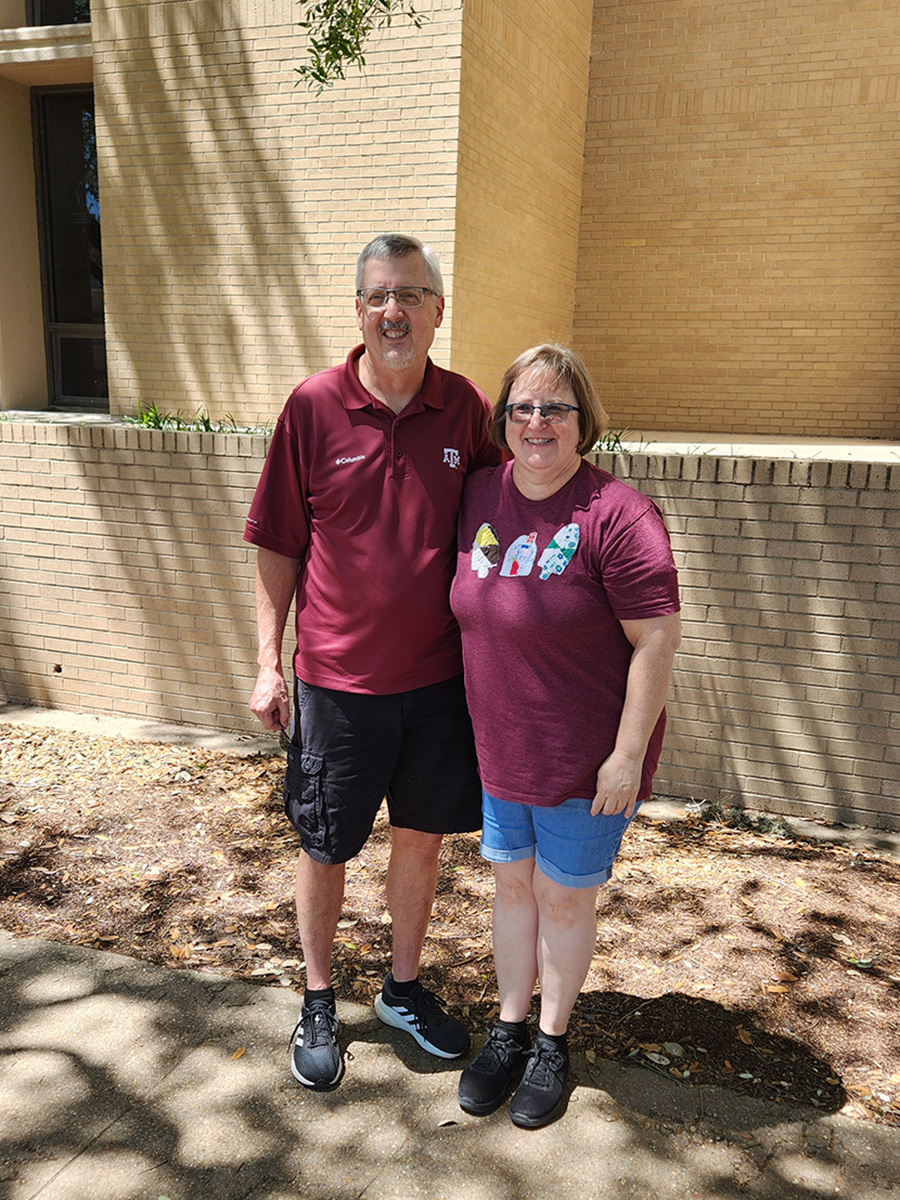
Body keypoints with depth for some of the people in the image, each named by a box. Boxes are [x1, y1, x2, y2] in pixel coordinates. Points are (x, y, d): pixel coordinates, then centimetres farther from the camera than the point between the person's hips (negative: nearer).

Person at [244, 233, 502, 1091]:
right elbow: (277, 546, -1)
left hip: (436, 673, 2)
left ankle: (405, 989, 39)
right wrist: (269, 662, -4)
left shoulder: (467, 410, -1)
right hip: (336, 675, -2)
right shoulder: (313, 407, -7)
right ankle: (318, 1003, 36)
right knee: (325, 847, 12)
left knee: (421, 835, 16)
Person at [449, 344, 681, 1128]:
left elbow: (657, 640, -19)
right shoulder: (481, 495, -1)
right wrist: (478, 722, 13)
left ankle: (552, 1042, 36)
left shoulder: (615, 514, -20)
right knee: (512, 884, 19)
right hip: (500, 747, 5)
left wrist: (629, 754, -18)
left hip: (585, 758, -5)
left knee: (565, 896, 13)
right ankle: (509, 1030, 40)